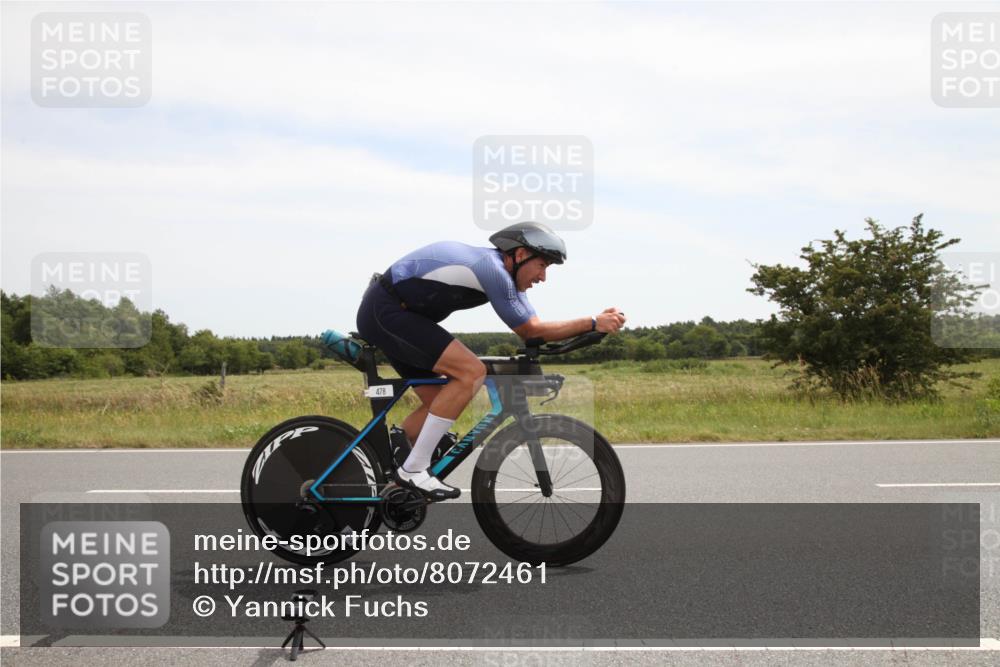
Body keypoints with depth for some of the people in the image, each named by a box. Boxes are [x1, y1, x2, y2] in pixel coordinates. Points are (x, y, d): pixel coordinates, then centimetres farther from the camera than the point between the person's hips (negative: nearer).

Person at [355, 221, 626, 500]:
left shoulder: (500, 269, 10)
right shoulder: (493, 269, -20)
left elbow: (532, 328, 11)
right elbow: (531, 331, -11)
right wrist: (593, 322, -10)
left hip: (383, 313, 11)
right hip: (387, 312, -11)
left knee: (438, 402, 11)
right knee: (472, 373, -19)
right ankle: (414, 470, -12)